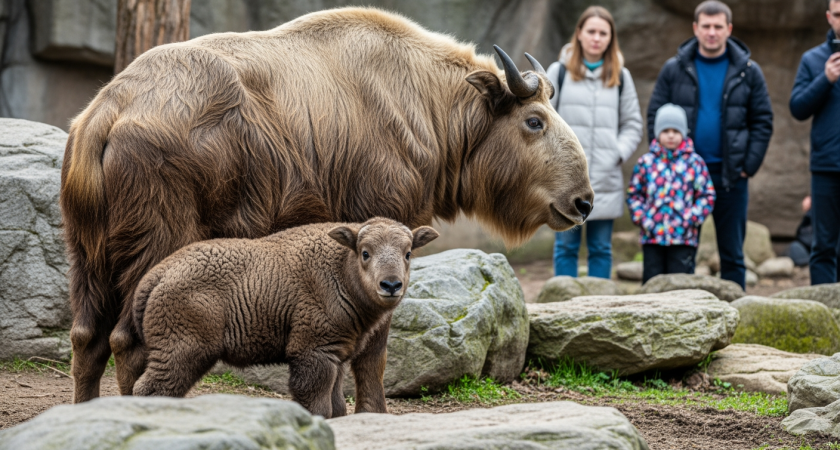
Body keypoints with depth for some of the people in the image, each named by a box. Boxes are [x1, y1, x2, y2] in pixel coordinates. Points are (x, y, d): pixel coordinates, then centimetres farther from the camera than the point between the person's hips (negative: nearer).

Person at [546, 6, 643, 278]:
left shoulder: (620, 77, 10)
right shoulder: (559, 72, 4)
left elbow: (632, 125, 12)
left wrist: (618, 153, -5)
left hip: (606, 180, 2)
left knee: (601, 248, 5)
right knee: (566, 246, 2)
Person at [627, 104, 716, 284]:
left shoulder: (694, 162, 2)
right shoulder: (646, 162, 5)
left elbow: (707, 195, 3)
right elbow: (634, 193, 10)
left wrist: (691, 219, -8)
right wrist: (641, 218, -3)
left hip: (684, 237, -1)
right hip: (652, 236, 1)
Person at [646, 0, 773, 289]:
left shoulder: (748, 71, 4)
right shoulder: (674, 70, 3)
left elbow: (763, 121, 4)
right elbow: (655, 117, 4)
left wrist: (749, 165, -5)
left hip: (730, 177, 0)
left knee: (732, 254, 6)